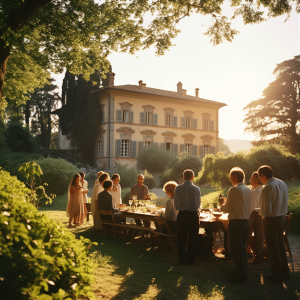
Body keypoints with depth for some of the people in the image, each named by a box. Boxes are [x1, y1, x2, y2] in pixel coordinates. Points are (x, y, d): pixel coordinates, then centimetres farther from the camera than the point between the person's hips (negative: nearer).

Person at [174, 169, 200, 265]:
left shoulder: (178, 188, -5)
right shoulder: (196, 189, -8)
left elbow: (176, 205, 0)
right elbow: (198, 204, 3)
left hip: (181, 215, 1)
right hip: (193, 215, -1)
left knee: (181, 239, 10)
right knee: (192, 238, 10)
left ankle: (181, 259, 18)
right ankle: (190, 260, 16)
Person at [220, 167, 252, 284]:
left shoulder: (234, 190, -16)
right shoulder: (248, 190, 9)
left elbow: (227, 209, -15)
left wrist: (222, 206, 7)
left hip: (236, 222, -8)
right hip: (246, 221, 8)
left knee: (236, 249, 0)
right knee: (242, 247, 19)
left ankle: (240, 276, 6)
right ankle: (243, 272, 28)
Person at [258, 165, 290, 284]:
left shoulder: (267, 189, -24)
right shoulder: (282, 184, 1)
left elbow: (267, 211, -23)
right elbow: (285, 201, 11)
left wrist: (259, 211, -4)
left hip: (271, 220, -8)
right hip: (282, 218, 8)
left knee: (273, 249, 5)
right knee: (281, 246, 20)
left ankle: (277, 276, 15)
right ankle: (285, 272, 31)